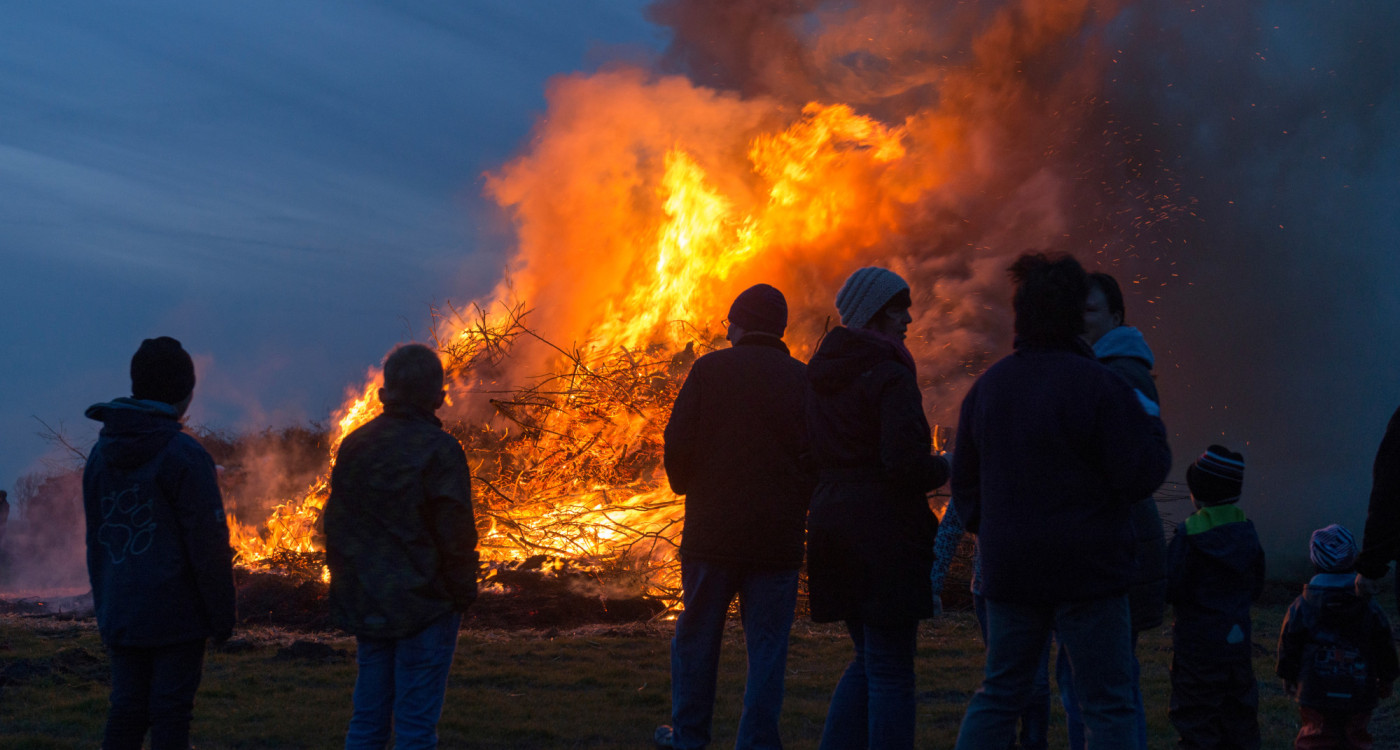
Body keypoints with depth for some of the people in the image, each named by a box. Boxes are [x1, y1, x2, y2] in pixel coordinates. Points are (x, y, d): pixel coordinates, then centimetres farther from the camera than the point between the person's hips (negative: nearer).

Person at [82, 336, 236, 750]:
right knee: (170, 713, -1)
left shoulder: (100, 454, 8)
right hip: (176, 615, -6)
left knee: (126, 709, 11)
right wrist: (222, 615, -7)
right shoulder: (184, 455, -13)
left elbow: (95, 541, 14)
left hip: (119, 617, 6)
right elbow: (208, 545, -13)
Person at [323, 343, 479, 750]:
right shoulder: (439, 450, -13)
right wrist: (462, 594, -2)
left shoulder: (353, 445, 7)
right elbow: (455, 535, -14)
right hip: (424, 606, -6)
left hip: (365, 606, 6)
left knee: (368, 716, 12)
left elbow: (335, 524, 12)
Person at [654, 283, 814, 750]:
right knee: (767, 646, 5)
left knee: (696, 635, 12)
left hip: (711, 531, 0)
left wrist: (685, 485, 15)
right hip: (778, 537, 1)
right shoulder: (802, 380, 2)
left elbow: (678, 445, -5)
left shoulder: (710, 369, -1)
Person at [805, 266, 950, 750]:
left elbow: (808, 455, 15)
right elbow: (904, 461, -21)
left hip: (831, 524, 8)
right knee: (891, 672, -1)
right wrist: (944, 468, -3)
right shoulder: (890, 377, -14)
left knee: (868, 660, 20)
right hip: (885, 530, -8)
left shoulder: (818, 375, 12)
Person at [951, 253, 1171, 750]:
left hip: (1008, 567, 6)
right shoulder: (1099, 385, -13)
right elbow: (1142, 475, -14)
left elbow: (964, 480, 14)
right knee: (1108, 705, 2)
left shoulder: (987, 386, 7)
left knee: (998, 695, 14)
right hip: (1087, 569, -5)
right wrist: (1152, 428, 5)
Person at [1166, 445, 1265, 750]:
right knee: (1238, 716, 14)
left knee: (1196, 723, 0)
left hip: (1197, 643, -6)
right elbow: (1255, 587, 11)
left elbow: (1168, 590, -17)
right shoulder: (1246, 531, 2)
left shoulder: (1189, 535, -17)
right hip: (1238, 640, 6)